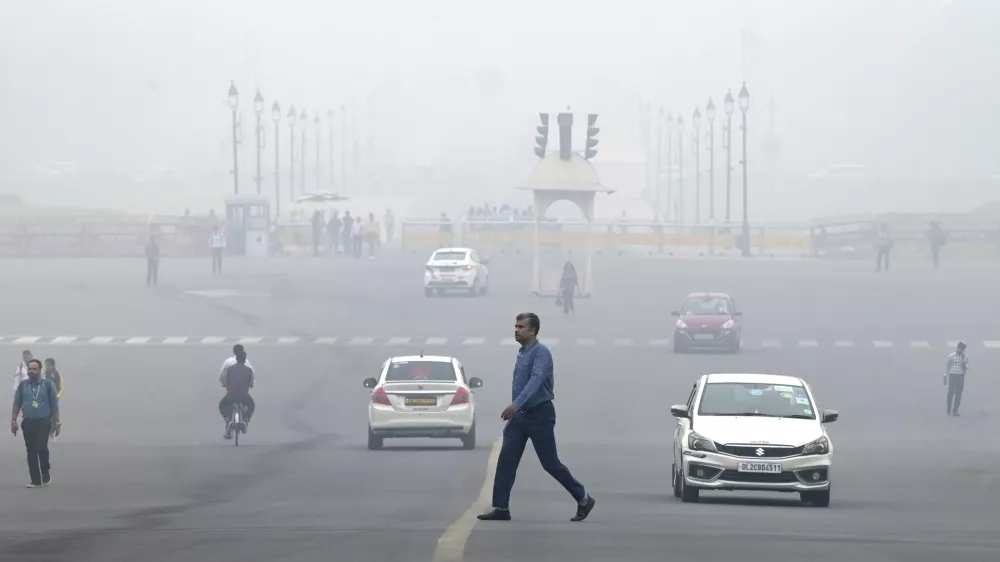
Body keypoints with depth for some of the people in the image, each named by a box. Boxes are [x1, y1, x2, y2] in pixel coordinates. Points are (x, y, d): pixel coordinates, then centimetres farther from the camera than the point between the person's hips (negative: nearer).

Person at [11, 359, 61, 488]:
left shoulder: (48, 385, 1)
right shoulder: (22, 386, 8)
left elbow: (54, 406, 2)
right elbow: (16, 405, 9)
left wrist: (57, 423, -1)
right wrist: (13, 421, 2)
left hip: (43, 423, -3)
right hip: (28, 423, 3)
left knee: (41, 448, -17)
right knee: (31, 452, 2)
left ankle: (46, 472, 8)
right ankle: (35, 480, 8)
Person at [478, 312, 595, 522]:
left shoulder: (541, 352, -17)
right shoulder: (522, 353, 11)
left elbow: (536, 380, -33)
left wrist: (516, 404, -45)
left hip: (539, 415, -8)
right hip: (520, 416, 8)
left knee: (550, 463, 0)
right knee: (506, 460, -3)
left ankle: (583, 499, 16)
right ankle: (501, 508, -3)